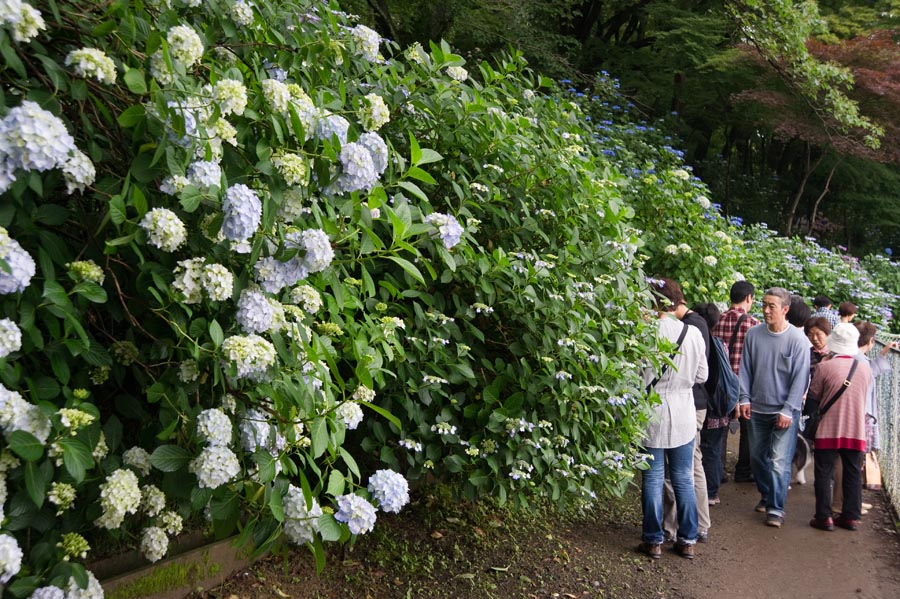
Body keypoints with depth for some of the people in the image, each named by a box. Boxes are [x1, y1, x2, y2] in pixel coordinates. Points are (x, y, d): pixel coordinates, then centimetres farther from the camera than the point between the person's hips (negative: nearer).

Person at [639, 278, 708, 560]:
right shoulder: (693, 333, -5)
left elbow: (641, 377, -11)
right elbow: (701, 376, 5)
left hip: (653, 413, -3)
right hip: (684, 415, 3)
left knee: (653, 478, 7)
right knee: (684, 478, 12)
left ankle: (653, 540, 14)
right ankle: (687, 540, 19)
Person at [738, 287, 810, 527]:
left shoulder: (798, 339, -11)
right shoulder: (753, 334, 1)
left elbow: (800, 378, -9)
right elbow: (745, 369, 8)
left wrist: (788, 410, -12)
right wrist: (745, 398, 1)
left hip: (785, 411, -4)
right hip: (757, 409, 5)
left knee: (779, 461, -8)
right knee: (757, 457, 15)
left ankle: (776, 508, 1)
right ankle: (766, 495, 35)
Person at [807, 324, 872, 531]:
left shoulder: (825, 367, -14)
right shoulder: (866, 369, -2)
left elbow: (813, 396, -4)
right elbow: (864, 395, 13)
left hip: (829, 431, -3)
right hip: (856, 431, 3)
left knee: (824, 473, 6)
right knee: (853, 475, 13)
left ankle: (824, 517, 6)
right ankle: (851, 516, 17)